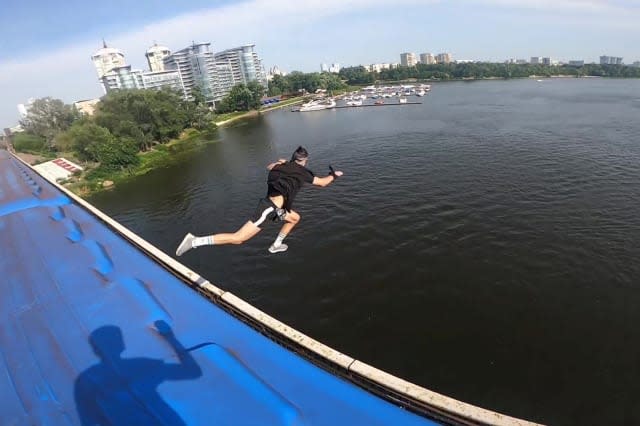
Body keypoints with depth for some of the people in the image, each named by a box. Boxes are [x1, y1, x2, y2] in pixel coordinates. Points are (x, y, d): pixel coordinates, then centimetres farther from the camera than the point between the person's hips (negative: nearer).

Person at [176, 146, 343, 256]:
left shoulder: (283, 166, 18)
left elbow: (270, 167, 40)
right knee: (238, 238, -11)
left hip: (273, 206, 9)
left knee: (295, 218, 28)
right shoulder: (302, 172, 1)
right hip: (270, 208, -9)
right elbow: (322, 182, 13)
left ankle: (276, 245, 31)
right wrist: (334, 175, 31)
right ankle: (195, 241, -14)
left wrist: (279, 162, 57)